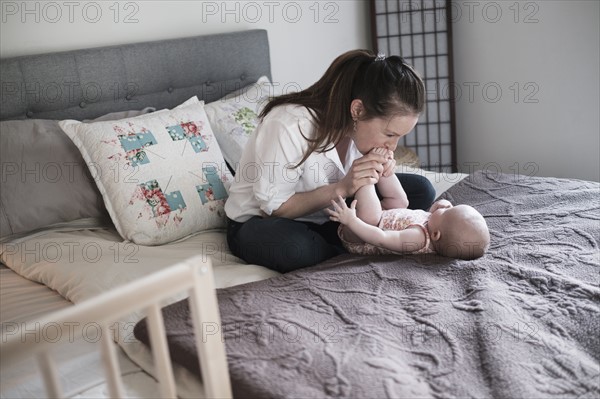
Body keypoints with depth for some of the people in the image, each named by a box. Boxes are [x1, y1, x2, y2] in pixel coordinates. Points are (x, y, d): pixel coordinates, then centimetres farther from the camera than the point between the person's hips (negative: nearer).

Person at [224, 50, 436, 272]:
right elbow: (273, 207, -22)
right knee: (293, 248, -42)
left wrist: (386, 175, -26)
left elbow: (400, 206, -3)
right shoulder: (289, 126, -31)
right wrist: (341, 188, -33)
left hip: (323, 219, 6)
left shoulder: (364, 127, -12)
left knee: (421, 189, -5)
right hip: (261, 222, -5)